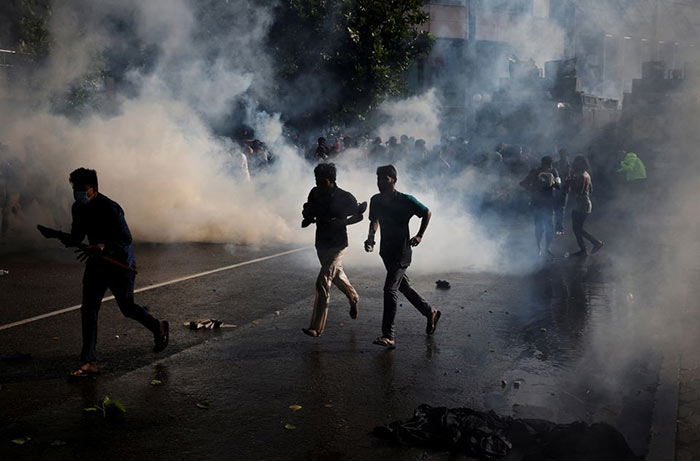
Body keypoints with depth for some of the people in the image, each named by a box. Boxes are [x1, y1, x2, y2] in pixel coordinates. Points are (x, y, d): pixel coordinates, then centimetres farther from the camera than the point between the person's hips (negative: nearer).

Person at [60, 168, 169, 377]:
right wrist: (60, 237, -14)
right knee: (88, 310, -3)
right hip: (97, 263, 7)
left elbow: (126, 238, -26)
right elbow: (77, 237, 9)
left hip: (120, 264, -7)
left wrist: (102, 246, -43)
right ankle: (89, 362, 1)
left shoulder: (110, 208, -23)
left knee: (127, 307, 9)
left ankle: (159, 327, 38)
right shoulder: (78, 209, 0)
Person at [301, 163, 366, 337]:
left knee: (323, 283, -16)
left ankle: (317, 327, -13)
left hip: (337, 245, -6)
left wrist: (342, 222, -18)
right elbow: (309, 214, 13)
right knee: (337, 275, 26)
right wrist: (308, 217, -11)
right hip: (321, 243, 6)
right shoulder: (315, 193, -2)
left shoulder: (345, 197, -14)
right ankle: (354, 298, 56)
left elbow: (359, 216, 0)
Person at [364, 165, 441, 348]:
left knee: (390, 289, -15)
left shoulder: (406, 200, -15)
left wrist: (419, 235, -2)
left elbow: (427, 213, -1)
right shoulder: (376, 201, 0)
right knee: (404, 286, 18)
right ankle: (430, 313, 39)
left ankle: (388, 336, -14)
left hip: (402, 252, -7)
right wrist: (371, 237, 1)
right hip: (386, 251, 7)